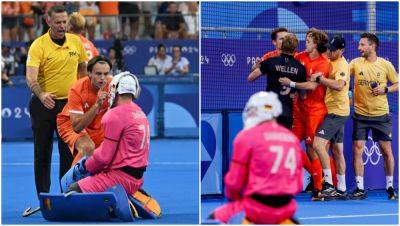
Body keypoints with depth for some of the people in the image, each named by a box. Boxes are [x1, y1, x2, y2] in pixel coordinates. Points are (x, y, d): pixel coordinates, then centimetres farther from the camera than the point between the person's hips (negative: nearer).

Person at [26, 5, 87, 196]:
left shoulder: (76, 41, 2)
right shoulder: (38, 45, -12)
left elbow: (82, 68, 18)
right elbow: (31, 77, -23)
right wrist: (42, 95, -40)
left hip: (68, 103, 3)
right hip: (43, 103, -3)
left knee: (69, 152, 2)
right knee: (43, 152, 4)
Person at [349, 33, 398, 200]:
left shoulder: (385, 65, -2)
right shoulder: (355, 63, 1)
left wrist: (385, 89, -12)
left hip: (381, 114, -1)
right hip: (361, 114, 1)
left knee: (386, 150, 1)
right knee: (357, 149, -5)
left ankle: (390, 187, 15)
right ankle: (360, 189, 2)